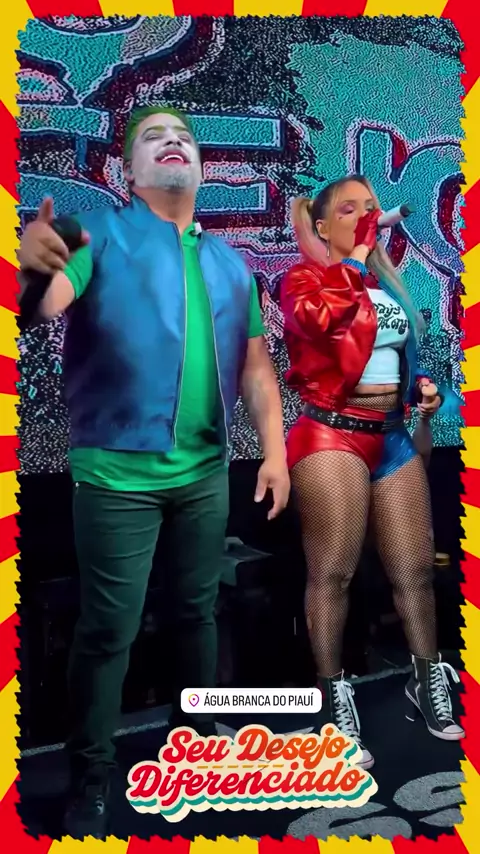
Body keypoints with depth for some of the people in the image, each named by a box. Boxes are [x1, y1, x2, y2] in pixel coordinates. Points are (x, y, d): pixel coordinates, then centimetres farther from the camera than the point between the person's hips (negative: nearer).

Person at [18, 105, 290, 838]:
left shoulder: (228, 261, 14)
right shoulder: (100, 232, -1)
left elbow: (254, 364, 12)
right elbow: (46, 305, -18)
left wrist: (274, 448, 4)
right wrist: (30, 264, -41)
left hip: (206, 472, 5)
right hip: (117, 472, -4)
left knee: (198, 609, 18)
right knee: (108, 629, 2)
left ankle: (199, 734, 38)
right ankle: (89, 782, 19)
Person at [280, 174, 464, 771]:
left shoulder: (389, 283, 18)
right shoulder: (304, 278, -3)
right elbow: (326, 318, -26)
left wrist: (423, 387, 10)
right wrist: (351, 260, -14)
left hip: (393, 437, 7)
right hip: (332, 436, -6)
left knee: (415, 568, 10)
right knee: (332, 572, -5)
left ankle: (428, 686, 27)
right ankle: (335, 702, 8)